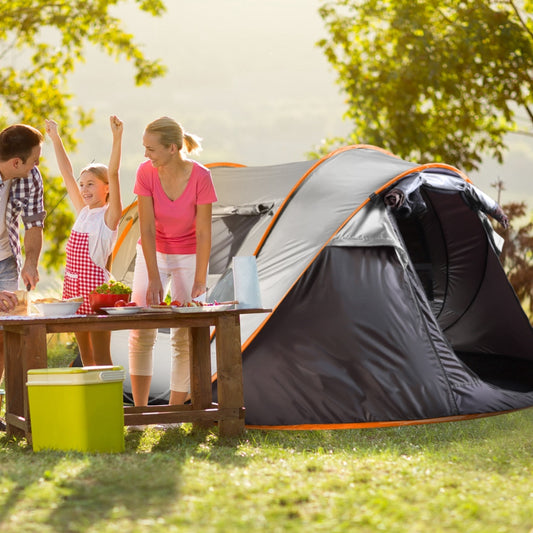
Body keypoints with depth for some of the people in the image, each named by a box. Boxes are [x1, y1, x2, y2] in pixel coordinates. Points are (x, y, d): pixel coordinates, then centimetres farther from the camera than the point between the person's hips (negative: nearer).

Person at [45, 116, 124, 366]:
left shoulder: (109, 215, -7)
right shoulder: (83, 212, 12)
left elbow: (113, 174, -19)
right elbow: (67, 174, 17)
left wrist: (117, 137, -28)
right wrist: (55, 138, 19)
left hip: (95, 284, -7)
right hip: (73, 285, 7)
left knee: (101, 357, -6)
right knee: (85, 355, 11)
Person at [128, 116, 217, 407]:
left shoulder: (200, 177, -23)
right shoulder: (146, 172, -17)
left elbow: (203, 233, -19)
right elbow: (147, 229, -17)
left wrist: (199, 282, -21)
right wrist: (153, 279, -21)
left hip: (189, 255, -2)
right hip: (152, 253, 2)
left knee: (185, 336, -6)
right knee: (141, 331, -5)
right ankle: (139, 412, 1)